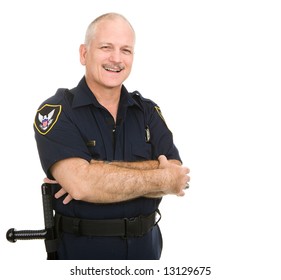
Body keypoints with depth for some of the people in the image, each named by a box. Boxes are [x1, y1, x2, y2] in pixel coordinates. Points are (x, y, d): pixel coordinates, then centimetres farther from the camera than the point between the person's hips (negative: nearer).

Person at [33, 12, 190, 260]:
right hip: (80, 251, -3)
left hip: (145, 247, 4)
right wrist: (163, 179, -17)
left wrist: (100, 173, -22)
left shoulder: (148, 111, 2)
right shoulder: (56, 111, -11)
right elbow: (80, 184, -25)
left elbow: (177, 177, -11)